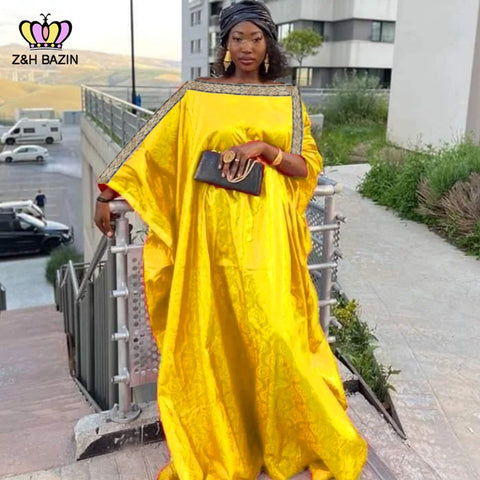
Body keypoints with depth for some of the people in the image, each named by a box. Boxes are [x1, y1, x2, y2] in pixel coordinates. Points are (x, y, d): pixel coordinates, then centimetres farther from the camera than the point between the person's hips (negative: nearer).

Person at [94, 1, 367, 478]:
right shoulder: (195, 96, 7)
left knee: (273, 331, -3)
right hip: (213, 229, 0)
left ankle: (316, 439, 19)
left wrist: (262, 147, -11)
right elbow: (150, 148, 7)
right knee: (215, 335, 5)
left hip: (268, 231, 0)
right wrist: (107, 194, 4)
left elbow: (308, 166, 5)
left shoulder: (288, 100, 10)